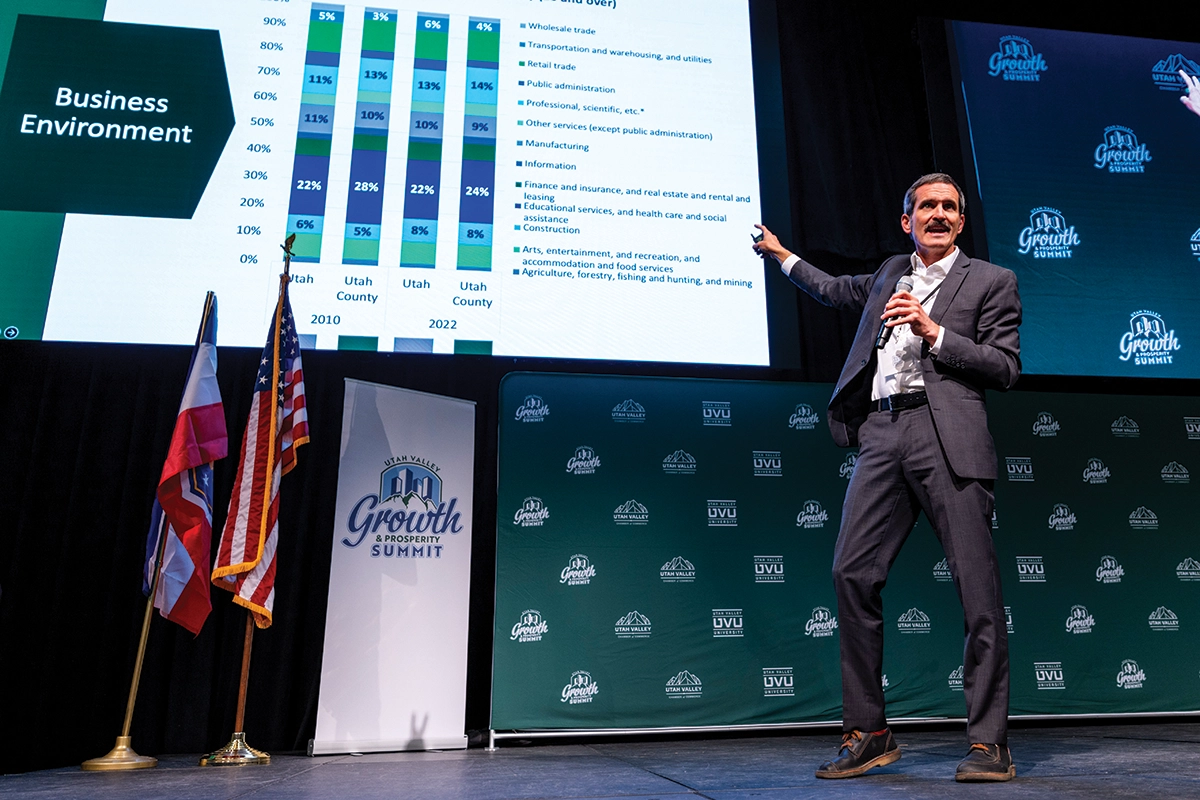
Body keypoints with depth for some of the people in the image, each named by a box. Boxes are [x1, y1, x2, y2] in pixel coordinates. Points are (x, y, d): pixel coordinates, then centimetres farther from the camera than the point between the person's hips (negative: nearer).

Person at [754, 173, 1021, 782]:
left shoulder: (991, 281, 12)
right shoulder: (892, 273, 26)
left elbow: (1006, 369, 4)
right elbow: (837, 291, 44)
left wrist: (934, 332, -7)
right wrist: (781, 255, 51)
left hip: (947, 437, -4)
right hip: (882, 435, 4)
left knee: (976, 584, -7)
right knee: (852, 572, -4)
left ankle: (989, 743, 6)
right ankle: (868, 733, 7)